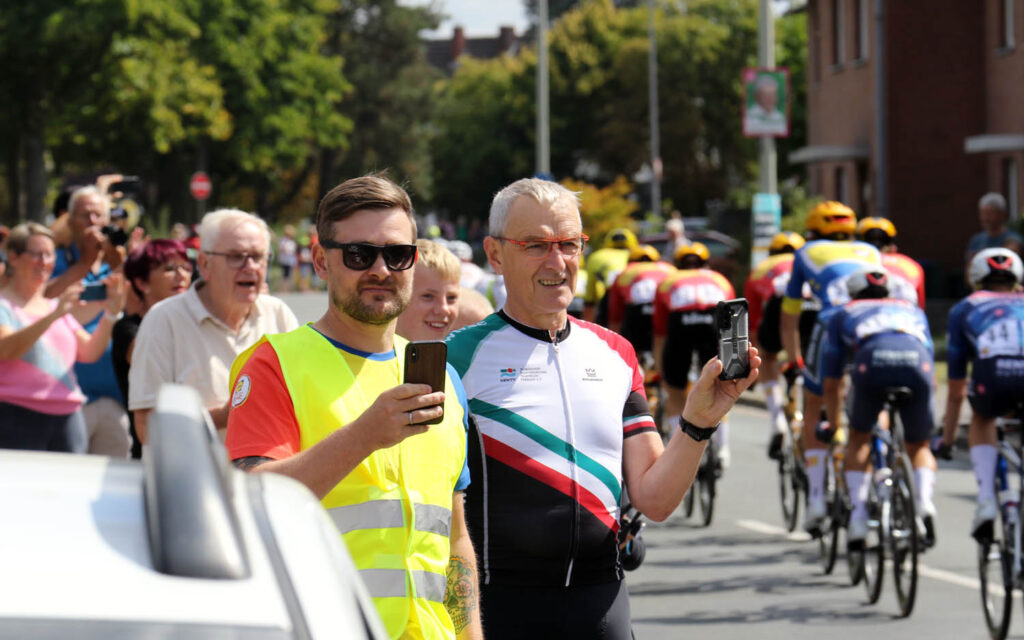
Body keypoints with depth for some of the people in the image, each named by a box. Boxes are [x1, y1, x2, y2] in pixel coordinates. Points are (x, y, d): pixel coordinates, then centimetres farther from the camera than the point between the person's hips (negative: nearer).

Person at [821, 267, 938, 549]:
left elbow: (831, 385, 36)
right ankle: (924, 503, -4)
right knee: (919, 446, 23)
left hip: (872, 363, -1)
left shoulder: (843, 315, 37)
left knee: (859, 438, 24)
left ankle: (857, 517, 10)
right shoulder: (912, 310, 42)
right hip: (916, 363, 1)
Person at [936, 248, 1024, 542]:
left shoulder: (965, 309, 36)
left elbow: (956, 391, 41)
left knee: (982, 419, 33)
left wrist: (947, 439, 53)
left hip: (994, 369, -1)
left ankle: (986, 499, 14)